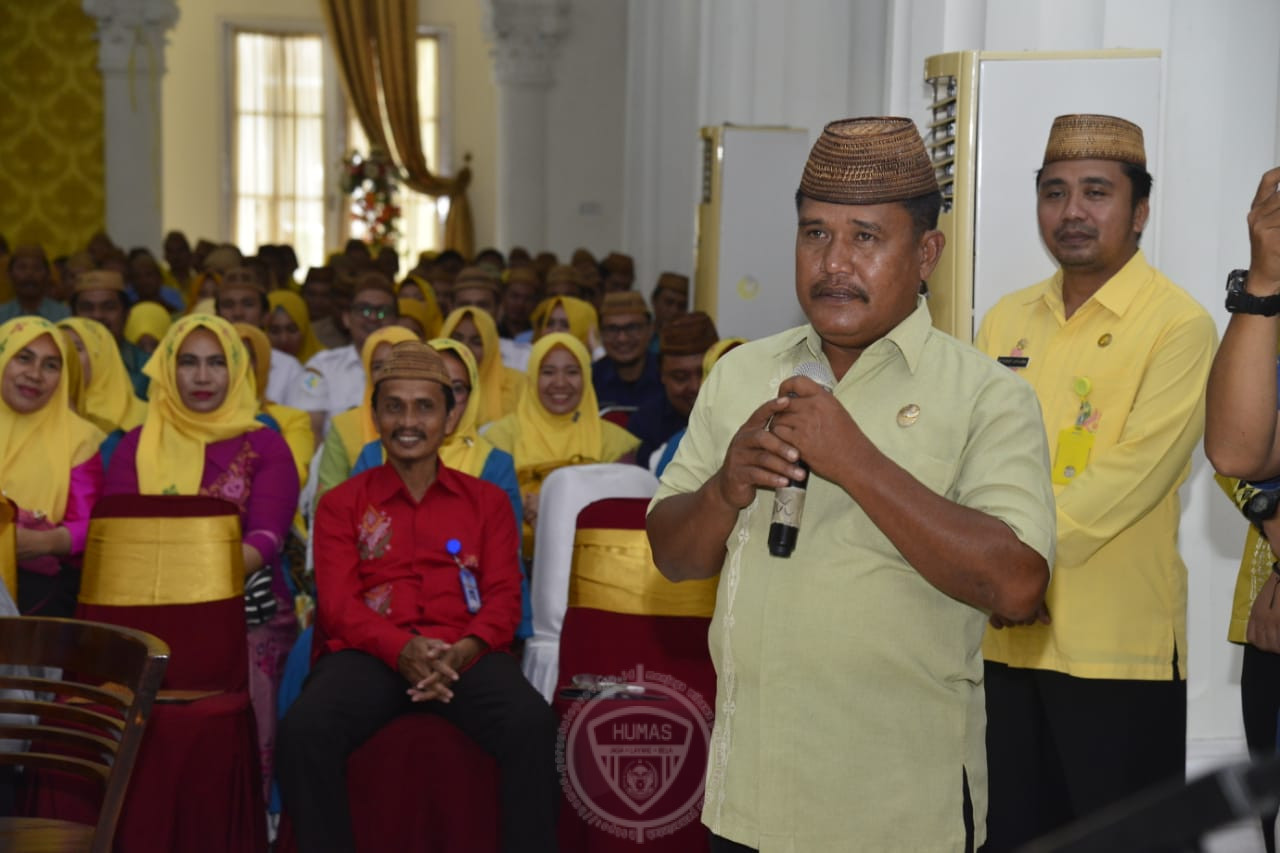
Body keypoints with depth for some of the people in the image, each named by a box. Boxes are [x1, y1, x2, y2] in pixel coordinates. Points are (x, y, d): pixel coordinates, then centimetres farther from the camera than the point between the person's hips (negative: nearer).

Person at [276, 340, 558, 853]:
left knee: (533, 723, -33)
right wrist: (401, 648, -17)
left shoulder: (486, 501, 20)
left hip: (465, 654, 0)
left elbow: (503, 597, 9)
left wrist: (462, 651, -15)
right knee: (303, 728, -33)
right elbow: (338, 603, 5)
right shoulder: (343, 504, 18)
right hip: (371, 654, 0)